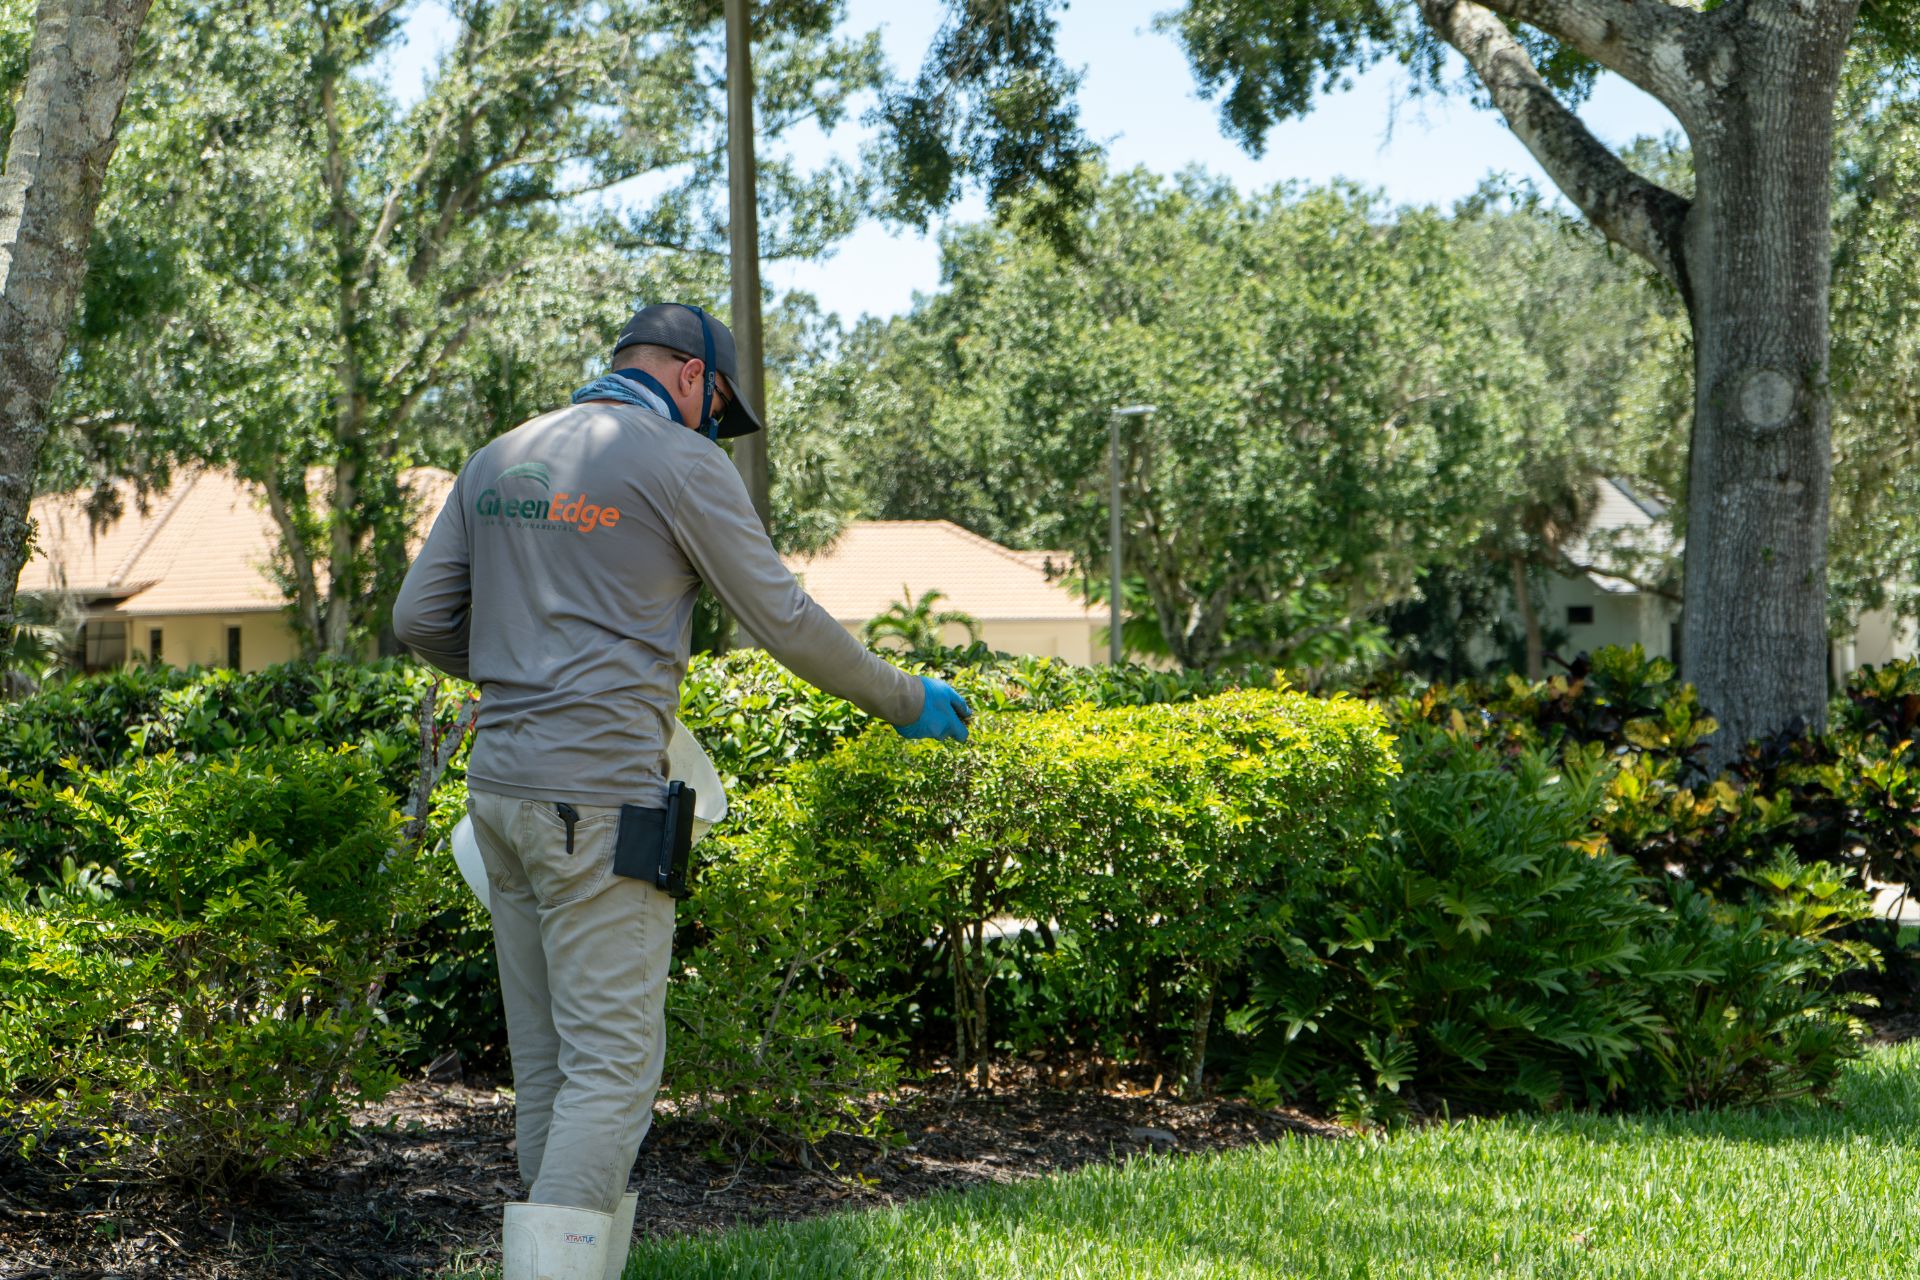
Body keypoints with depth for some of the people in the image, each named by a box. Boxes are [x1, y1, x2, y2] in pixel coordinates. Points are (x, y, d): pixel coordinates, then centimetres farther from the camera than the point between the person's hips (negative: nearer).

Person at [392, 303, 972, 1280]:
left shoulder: (498, 460, 15)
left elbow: (417, 619, 15)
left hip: (501, 787, 8)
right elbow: (783, 620, -3)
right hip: (598, 796, -7)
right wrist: (902, 701, 10)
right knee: (612, 1062, -7)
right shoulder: (682, 464, -4)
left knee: (546, 1057, 12)